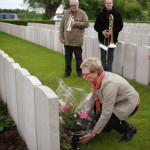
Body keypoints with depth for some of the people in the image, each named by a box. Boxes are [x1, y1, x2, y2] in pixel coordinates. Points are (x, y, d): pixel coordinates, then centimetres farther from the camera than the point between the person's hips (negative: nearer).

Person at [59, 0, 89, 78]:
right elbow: (62, 26, 10)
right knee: (67, 57, 12)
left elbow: (86, 24, -9)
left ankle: (79, 71, 21)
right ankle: (67, 71, 25)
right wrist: (61, 36, 6)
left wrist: (76, 23, -16)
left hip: (77, 41, -3)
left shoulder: (82, 13, 0)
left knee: (78, 57, 7)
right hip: (67, 40, 3)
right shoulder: (66, 13, 9)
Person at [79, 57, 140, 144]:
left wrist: (93, 134, -26)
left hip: (129, 104, -8)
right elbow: (92, 99, 1)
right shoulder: (96, 79, -11)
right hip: (117, 102, 8)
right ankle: (107, 127, 14)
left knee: (99, 117, -21)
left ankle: (129, 129, -1)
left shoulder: (109, 83, -36)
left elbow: (106, 113, -33)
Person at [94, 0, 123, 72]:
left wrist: (111, 31, -16)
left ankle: (109, 72, 8)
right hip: (102, 38, 1)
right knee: (103, 55, 5)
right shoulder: (101, 15, 7)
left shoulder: (116, 14, 3)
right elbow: (96, 26, 4)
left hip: (112, 38, -1)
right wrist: (102, 31, -14)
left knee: (110, 56, 2)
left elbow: (120, 26, -2)